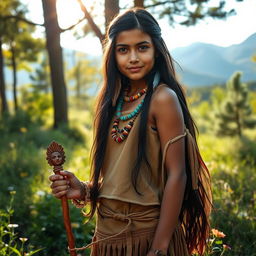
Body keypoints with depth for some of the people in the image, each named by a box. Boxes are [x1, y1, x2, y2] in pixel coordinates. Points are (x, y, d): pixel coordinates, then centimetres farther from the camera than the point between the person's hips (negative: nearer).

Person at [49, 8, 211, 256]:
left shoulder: (162, 98, -15)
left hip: (147, 235, -6)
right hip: (108, 233, 6)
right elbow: (117, 176, 8)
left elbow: (176, 175, -18)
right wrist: (84, 190, -9)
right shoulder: (113, 100, 3)